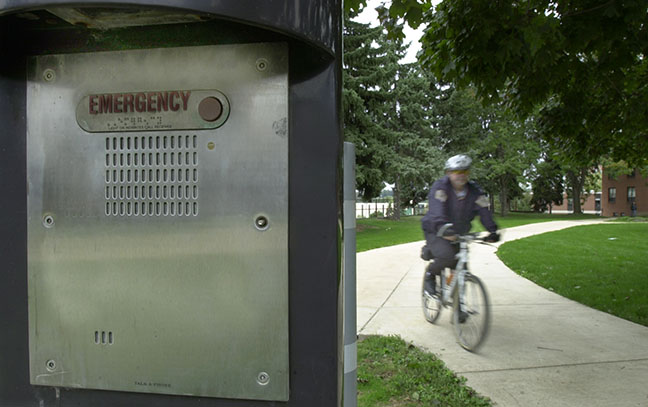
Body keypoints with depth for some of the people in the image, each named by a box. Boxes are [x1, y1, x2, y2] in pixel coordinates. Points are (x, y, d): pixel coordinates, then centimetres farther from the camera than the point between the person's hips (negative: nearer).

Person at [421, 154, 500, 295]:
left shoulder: (474, 191, -5)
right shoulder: (440, 187, -19)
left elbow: (484, 211, -15)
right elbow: (437, 209, -35)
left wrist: (493, 231, -32)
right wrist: (443, 228, -53)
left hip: (458, 234, 5)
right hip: (436, 232, -5)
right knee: (447, 256, -31)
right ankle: (430, 274, 0)